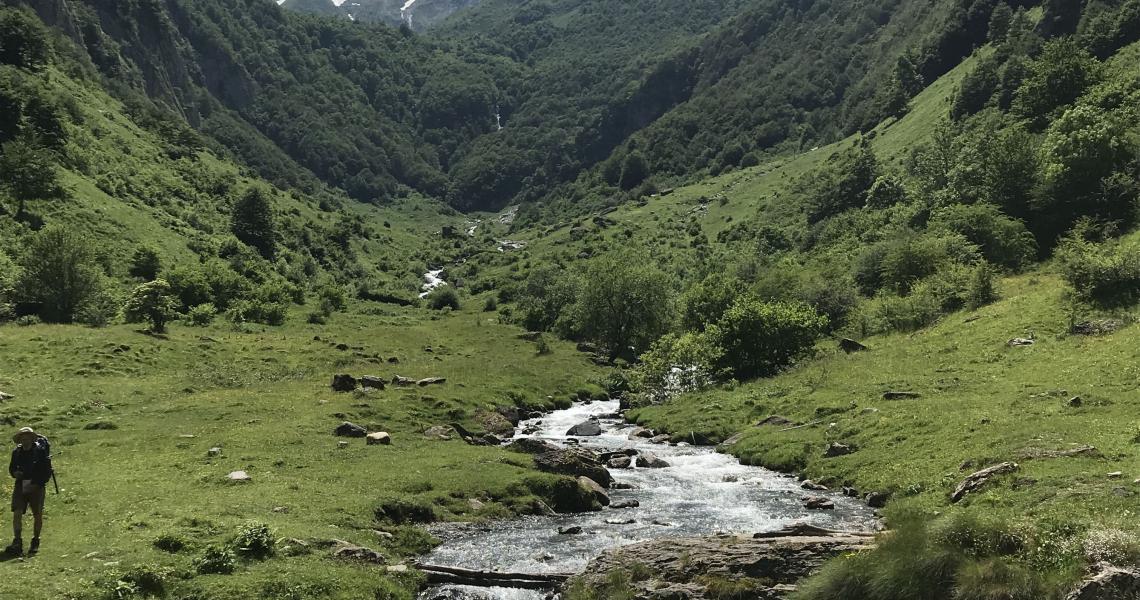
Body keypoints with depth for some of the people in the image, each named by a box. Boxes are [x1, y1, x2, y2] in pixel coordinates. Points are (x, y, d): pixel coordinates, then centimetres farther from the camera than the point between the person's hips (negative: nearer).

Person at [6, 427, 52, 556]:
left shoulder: (40, 451, -7)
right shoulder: (16, 452, 5)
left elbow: (47, 471, -7)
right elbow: (12, 468, 16)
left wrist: (37, 484, -15)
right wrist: (15, 473, -7)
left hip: (37, 487, -3)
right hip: (21, 486, 3)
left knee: (37, 515, 3)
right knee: (17, 513, -11)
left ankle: (35, 543, 18)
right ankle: (17, 543, -10)